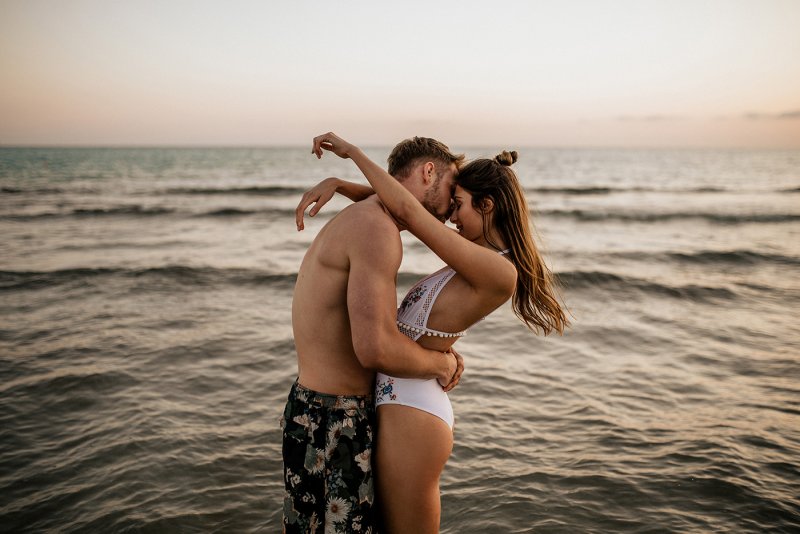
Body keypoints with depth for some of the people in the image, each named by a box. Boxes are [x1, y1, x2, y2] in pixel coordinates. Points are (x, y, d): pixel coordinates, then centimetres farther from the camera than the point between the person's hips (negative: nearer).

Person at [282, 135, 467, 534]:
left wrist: (438, 351, 5)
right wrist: (442, 363, -12)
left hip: (314, 407, 10)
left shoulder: (358, 218, 11)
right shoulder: (377, 230, -21)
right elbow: (375, 348, -30)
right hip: (332, 421, -10)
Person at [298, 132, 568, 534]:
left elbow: (408, 212, -23)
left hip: (410, 411, -10)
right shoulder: (481, 255, 9)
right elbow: (392, 208, 12)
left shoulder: (499, 272, -18)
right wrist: (337, 183, -1)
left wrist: (352, 151, -12)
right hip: (400, 401, 10)